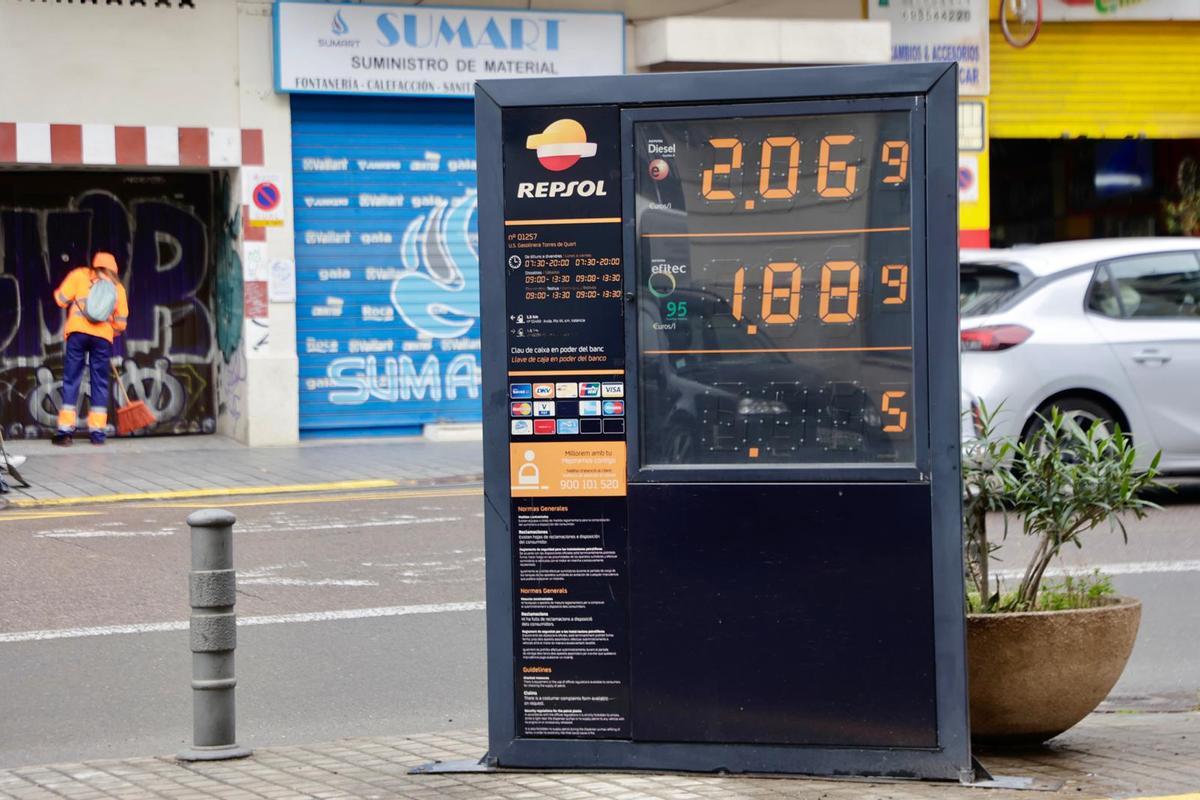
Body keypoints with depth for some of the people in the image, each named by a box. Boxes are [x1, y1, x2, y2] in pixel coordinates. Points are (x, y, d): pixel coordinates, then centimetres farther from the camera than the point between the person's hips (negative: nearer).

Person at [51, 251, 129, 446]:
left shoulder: (80, 275, 13)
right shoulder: (118, 288, 19)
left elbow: (61, 299, 6)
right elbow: (121, 323, 15)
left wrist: (59, 293, 28)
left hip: (78, 332, -1)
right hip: (103, 336, 1)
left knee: (71, 381, 2)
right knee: (100, 383, 8)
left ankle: (65, 430, -3)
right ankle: (97, 431, 3)